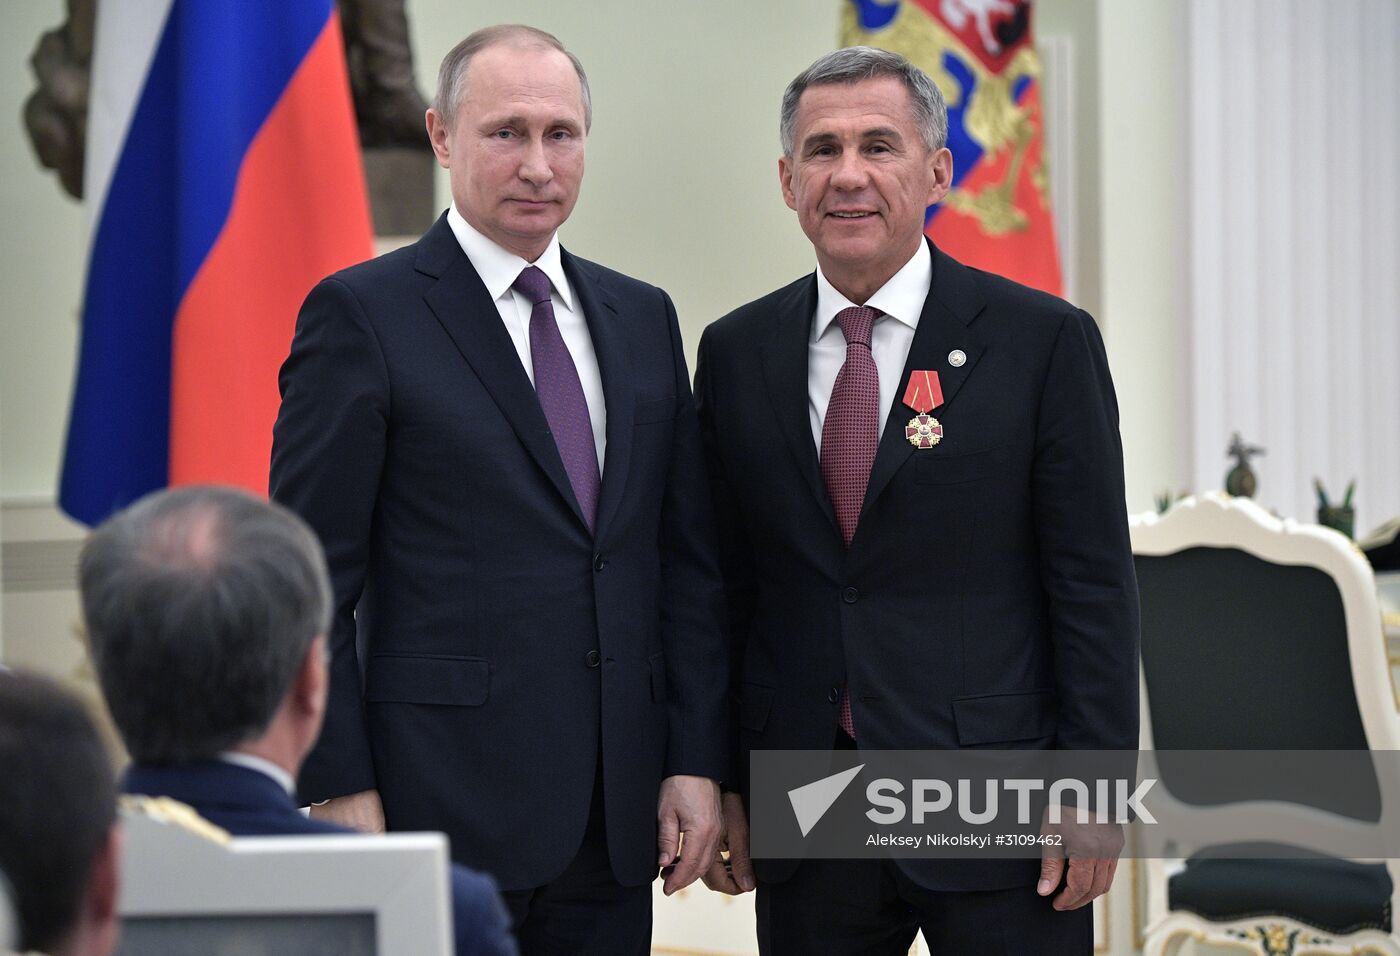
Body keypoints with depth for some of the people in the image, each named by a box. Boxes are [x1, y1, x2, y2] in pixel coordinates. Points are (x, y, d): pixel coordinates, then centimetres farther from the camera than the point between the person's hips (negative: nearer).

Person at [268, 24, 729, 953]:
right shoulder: (362, 315, -4)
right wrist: (342, 793, -12)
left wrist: (697, 762, 5)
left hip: (619, 814, 5)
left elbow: (689, 561, 13)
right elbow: (311, 584, -7)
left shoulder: (643, 318, 13)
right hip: (443, 806, -5)